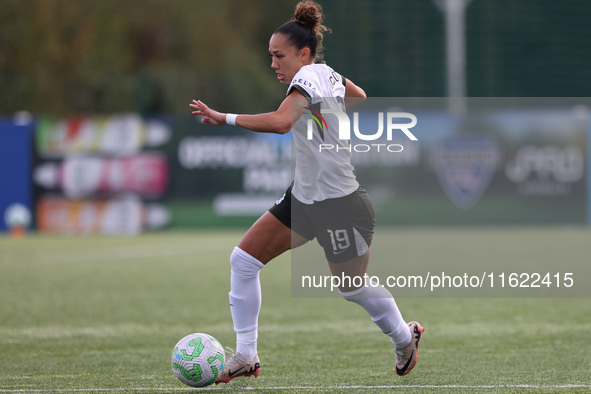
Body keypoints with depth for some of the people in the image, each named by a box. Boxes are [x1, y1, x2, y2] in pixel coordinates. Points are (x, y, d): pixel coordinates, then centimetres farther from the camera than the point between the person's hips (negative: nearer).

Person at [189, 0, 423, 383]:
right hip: (304, 196, 9)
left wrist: (224, 118, -39)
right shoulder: (329, 74, 3)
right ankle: (246, 356, 4)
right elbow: (359, 96, 25)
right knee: (243, 260, -1)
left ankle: (405, 337, 39)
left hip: (340, 206, -9)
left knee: (352, 287, 10)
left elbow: (280, 122, -42)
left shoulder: (308, 77, -22)